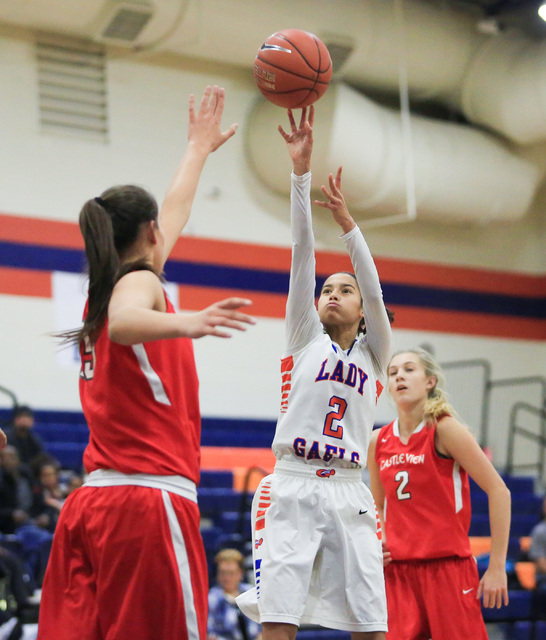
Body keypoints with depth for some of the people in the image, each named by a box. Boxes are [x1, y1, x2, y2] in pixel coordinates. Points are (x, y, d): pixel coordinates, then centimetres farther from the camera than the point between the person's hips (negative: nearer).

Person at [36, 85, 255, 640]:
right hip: (148, 499, -8)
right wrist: (186, 323, -46)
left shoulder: (104, 289, 22)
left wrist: (200, 148, 52)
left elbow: (174, 213, 39)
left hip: (90, 504, 9)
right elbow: (123, 323, -28)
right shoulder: (139, 281, -2)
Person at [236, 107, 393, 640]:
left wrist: (347, 223, -15)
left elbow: (375, 291, -1)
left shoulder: (374, 352, 16)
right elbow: (302, 253, 5)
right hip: (291, 488, -1)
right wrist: (301, 171, -3)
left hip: (348, 495, 2)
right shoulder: (304, 337, 13)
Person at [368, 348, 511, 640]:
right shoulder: (377, 441, 9)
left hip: (449, 567, -4)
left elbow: (499, 491, -7)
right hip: (397, 570, 4)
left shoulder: (444, 429, -6)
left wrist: (497, 567, -10)